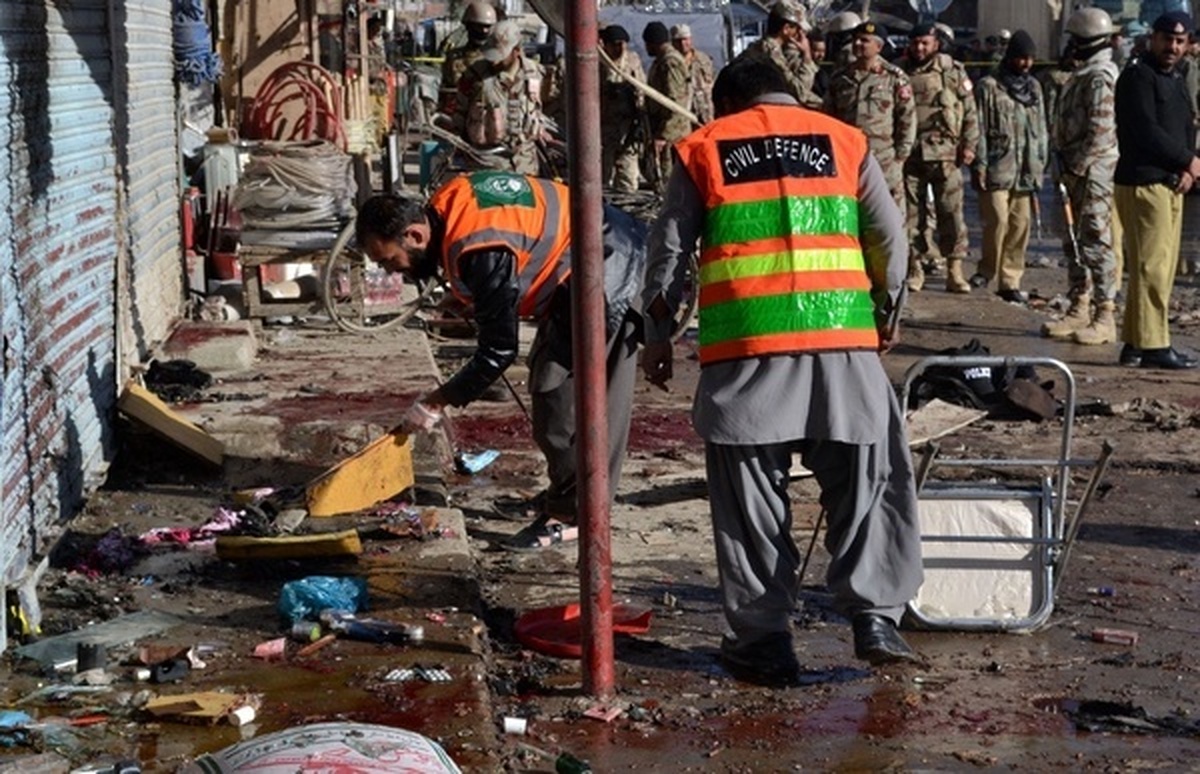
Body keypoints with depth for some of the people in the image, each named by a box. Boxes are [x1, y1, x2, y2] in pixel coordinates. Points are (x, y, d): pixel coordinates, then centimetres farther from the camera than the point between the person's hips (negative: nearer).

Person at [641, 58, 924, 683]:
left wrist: (658, 336, 17)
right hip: (842, 339, 1)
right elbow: (891, 238, 14)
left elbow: (669, 250, 9)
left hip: (744, 348, -1)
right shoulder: (844, 141, 14)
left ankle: (762, 639, 9)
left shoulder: (703, 149, 11)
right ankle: (874, 617, 3)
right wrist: (887, 312, 28)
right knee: (867, 484, 10)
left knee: (751, 502, 6)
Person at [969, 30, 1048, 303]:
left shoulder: (1034, 87, 16)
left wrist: (1040, 162, 13)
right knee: (998, 220, -12)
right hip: (998, 166, -5)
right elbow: (979, 128, -5)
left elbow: (1041, 127, 19)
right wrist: (979, 165, -10)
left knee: (1020, 225, 3)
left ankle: (1010, 280, 9)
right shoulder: (989, 87, -2)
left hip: (1026, 170, 5)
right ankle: (987, 270, 7)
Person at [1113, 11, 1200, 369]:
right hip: (1143, 183, -10)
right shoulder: (1138, 76, -8)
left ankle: (1136, 342, 14)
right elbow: (1146, 132, -17)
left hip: (1170, 185, 10)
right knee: (1152, 266, -10)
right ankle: (1152, 344, -8)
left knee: (1162, 267, 9)